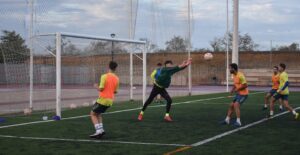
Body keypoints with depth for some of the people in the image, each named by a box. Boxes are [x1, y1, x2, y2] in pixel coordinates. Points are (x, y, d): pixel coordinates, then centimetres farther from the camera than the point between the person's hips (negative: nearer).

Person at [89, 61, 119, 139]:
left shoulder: (104, 76, -13)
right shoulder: (116, 78, 3)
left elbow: (101, 89, -15)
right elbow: (115, 91, 8)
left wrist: (96, 86, 5)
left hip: (103, 99, -6)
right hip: (110, 100, 6)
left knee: (93, 114, 8)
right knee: (98, 113, 24)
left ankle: (99, 131, -5)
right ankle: (101, 129, 10)